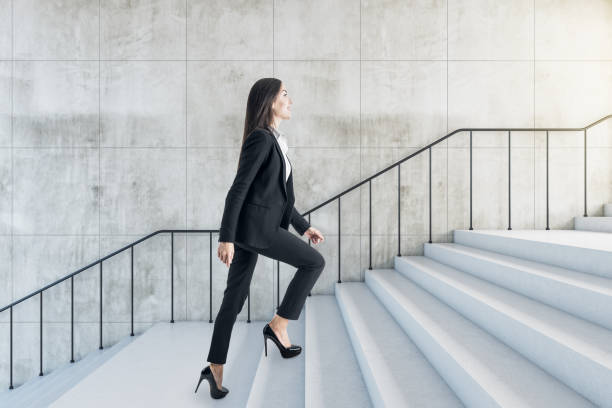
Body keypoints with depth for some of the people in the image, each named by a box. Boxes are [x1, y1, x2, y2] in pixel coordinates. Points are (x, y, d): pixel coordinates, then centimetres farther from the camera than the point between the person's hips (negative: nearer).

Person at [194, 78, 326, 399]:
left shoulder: (273, 141, 19)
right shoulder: (260, 138, -11)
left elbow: (278, 193, 22)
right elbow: (238, 189, -17)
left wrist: (303, 225, 20)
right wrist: (226, 238, -20)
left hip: (254, 226, 9)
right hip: (255, 226, -9)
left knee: (234, 298, 11)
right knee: (314, 262, 3)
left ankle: (215, 368, 19)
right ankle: (278, 326, 9)